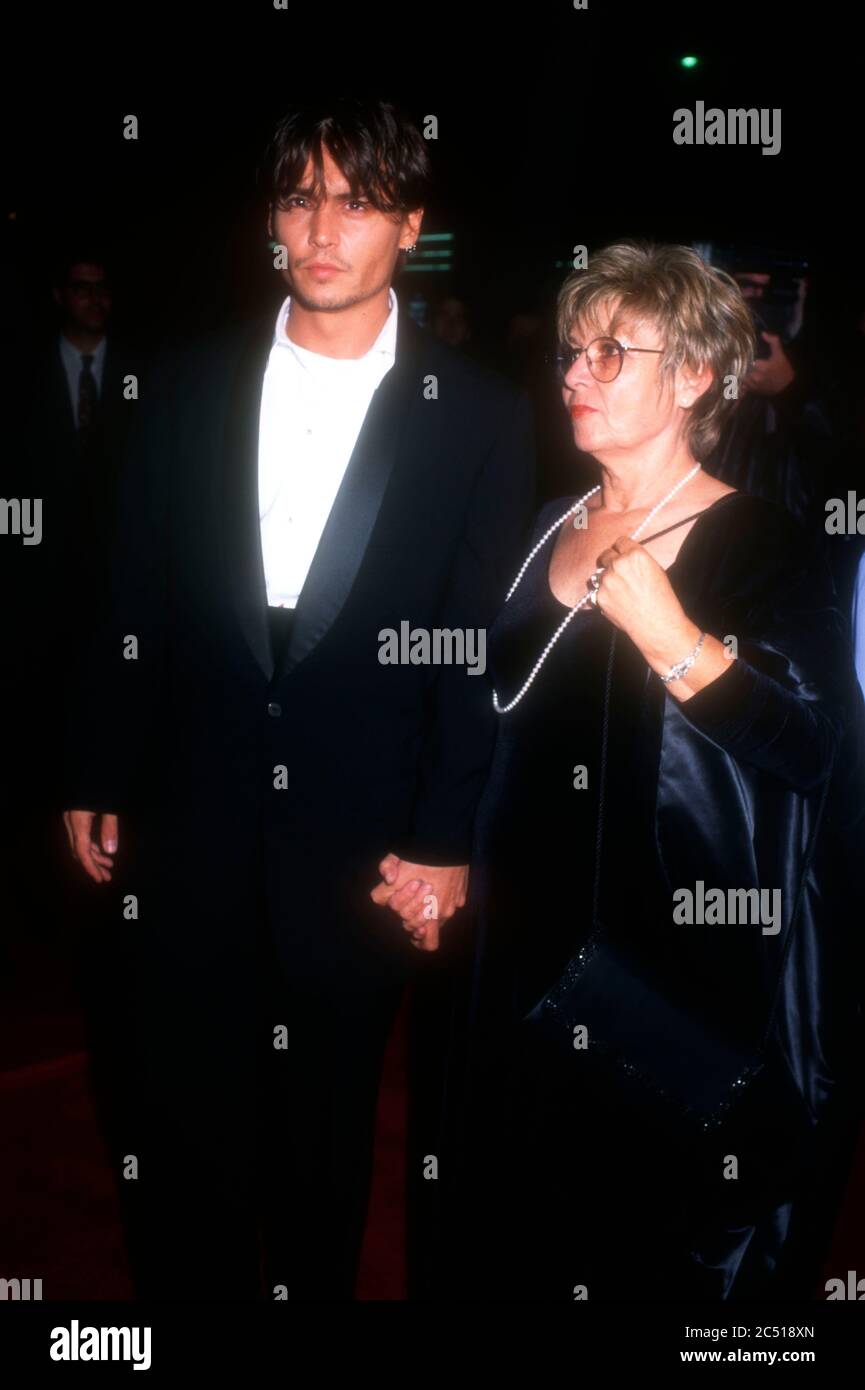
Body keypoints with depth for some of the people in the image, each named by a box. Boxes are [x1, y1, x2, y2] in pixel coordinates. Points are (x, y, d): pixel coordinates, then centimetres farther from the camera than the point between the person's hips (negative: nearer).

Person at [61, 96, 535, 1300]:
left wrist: (444, 840, -6)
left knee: (327, 1120, 15)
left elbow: (482, 647, -4)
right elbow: (135, 604, 6)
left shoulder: (480, 418, -4)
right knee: (181, 1119, 12)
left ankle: (314, 1286, 38)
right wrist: (98, 782, 6)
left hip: (360, 838, -1)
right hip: (191, 823, 2)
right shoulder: (190, 387, 4)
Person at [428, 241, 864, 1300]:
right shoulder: (554, 529, 9)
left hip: (701, 981, -6)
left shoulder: (762, 546, -10)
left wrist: (665, 633, -29)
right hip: (543, 964, 6)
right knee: (528, 1245, 18)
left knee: (682, 1251, 9)